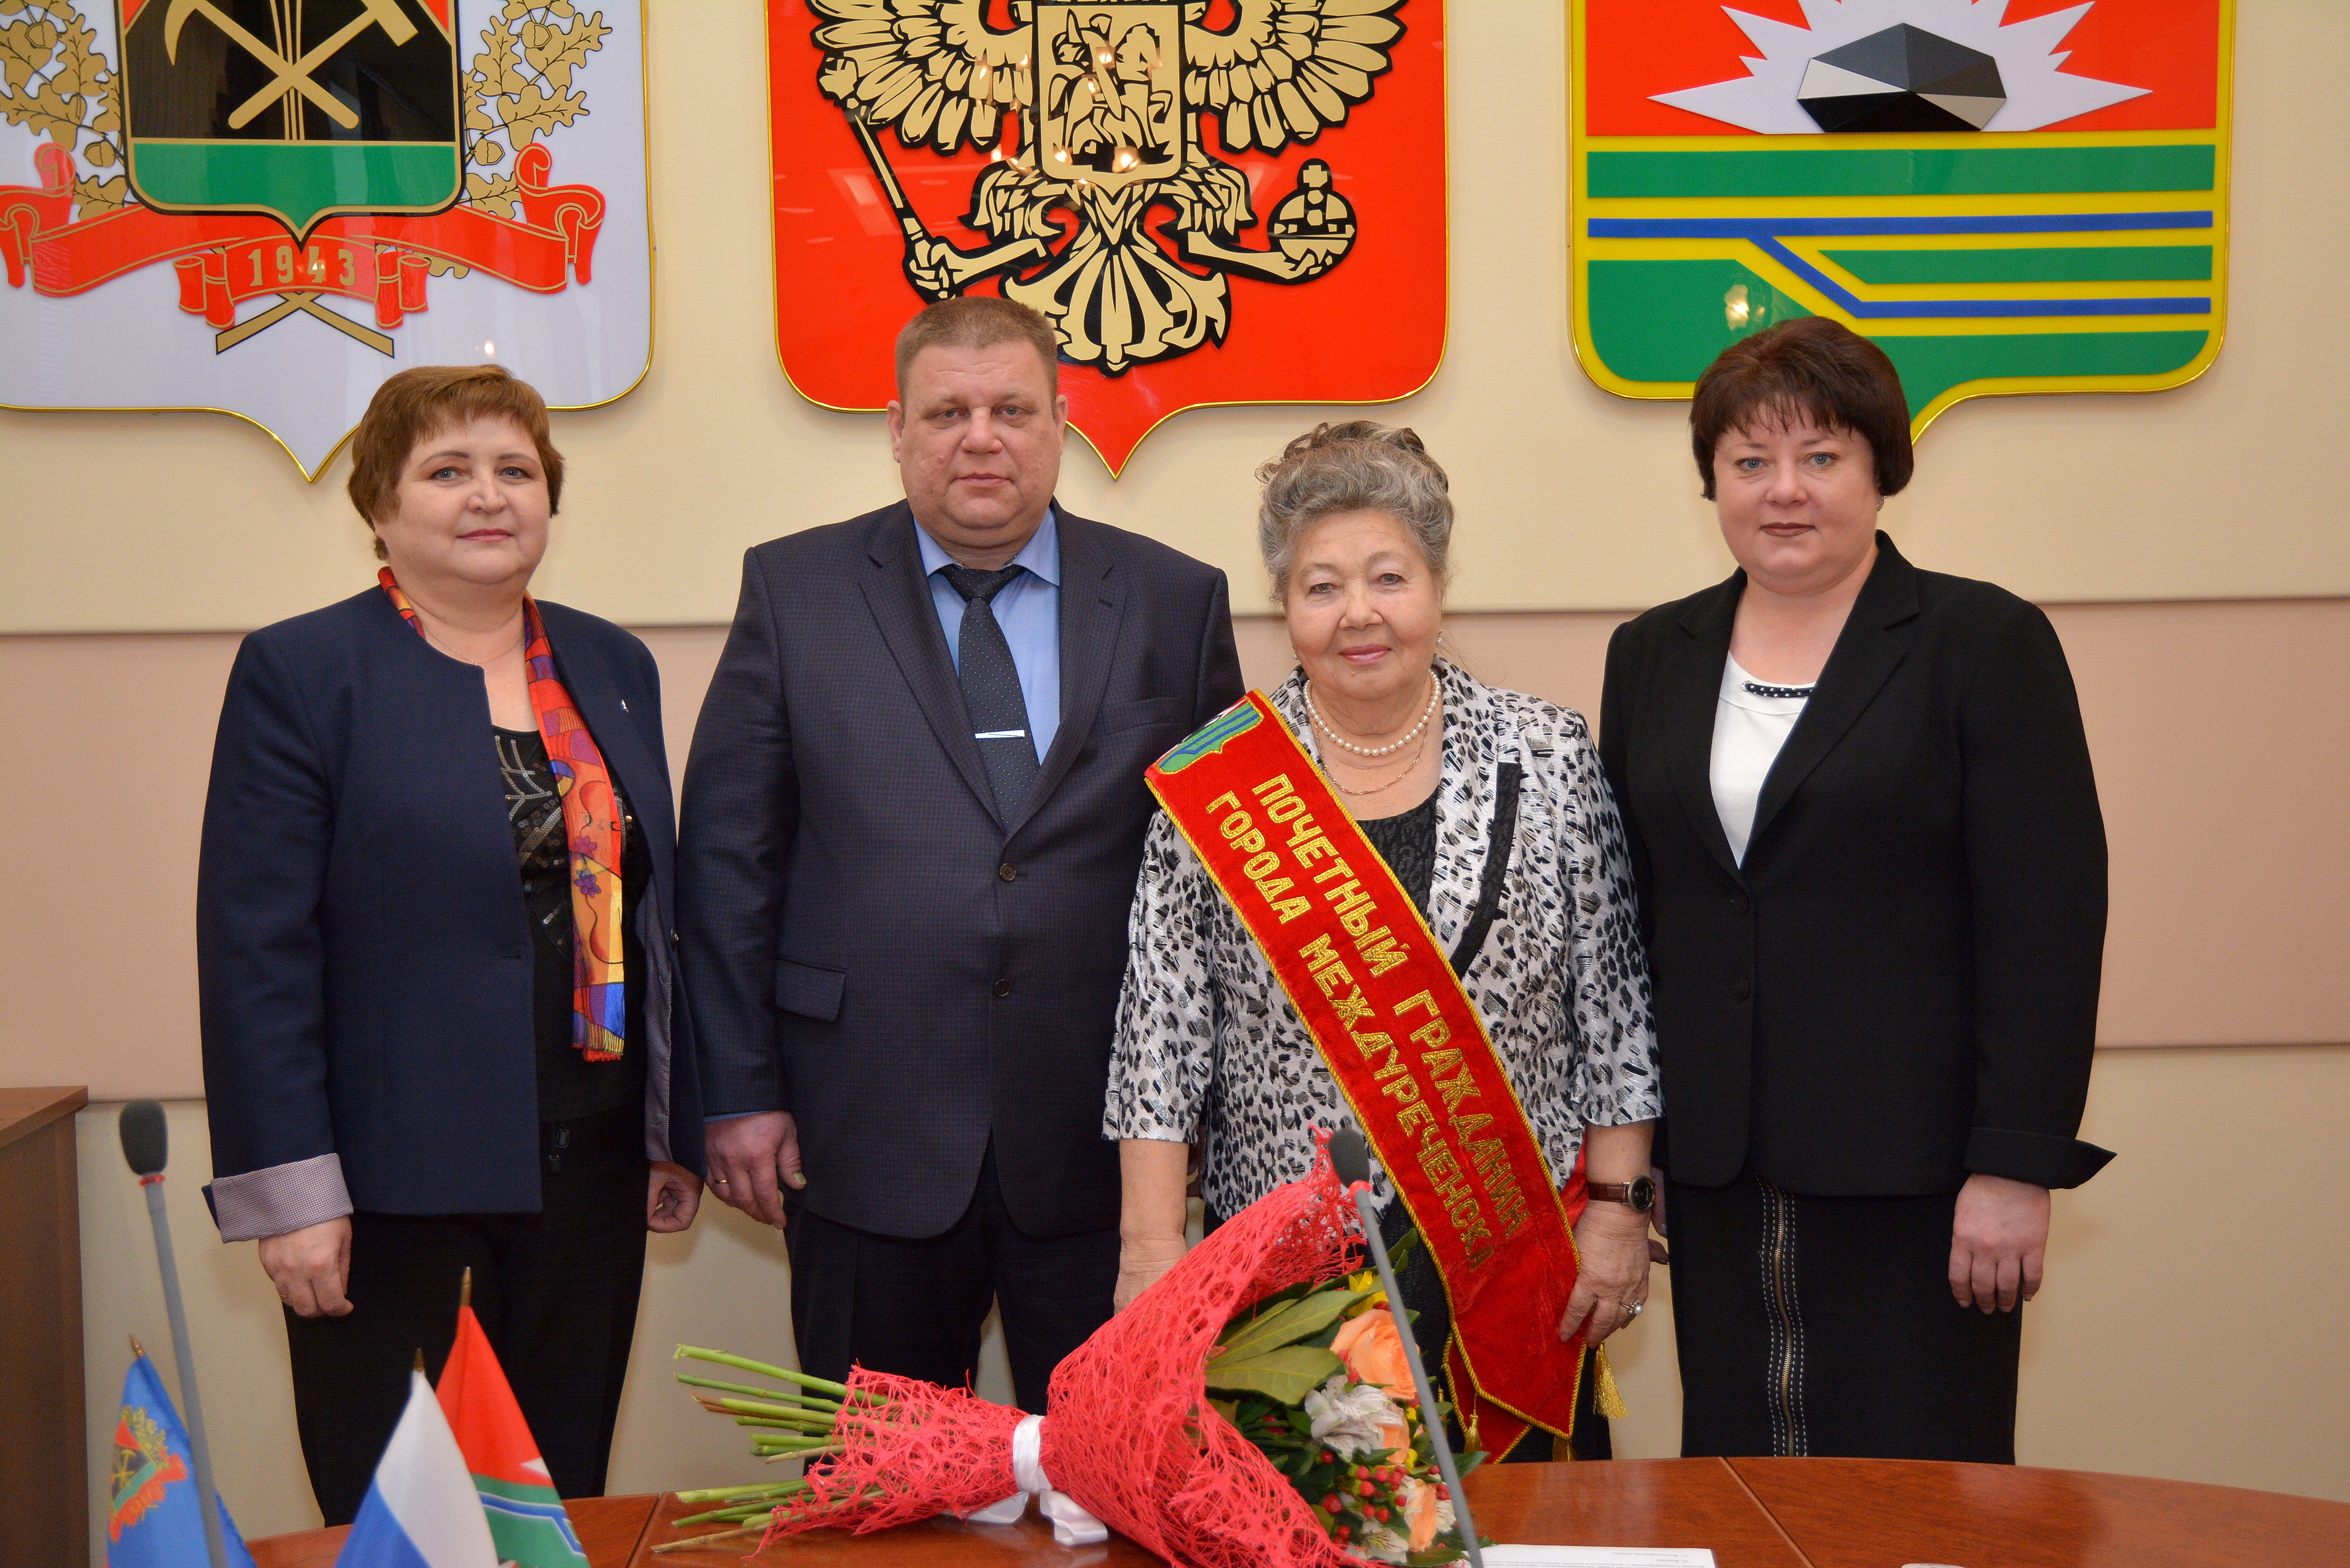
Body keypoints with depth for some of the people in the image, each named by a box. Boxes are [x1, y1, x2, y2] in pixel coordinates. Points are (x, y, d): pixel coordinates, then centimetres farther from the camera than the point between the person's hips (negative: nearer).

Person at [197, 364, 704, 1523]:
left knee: (565, 1500, 12)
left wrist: (675, 1129, 10)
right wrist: (291, 1188, -13)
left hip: (588, 1162, 4)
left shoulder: (613, 667, 10)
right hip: (390, 1173, -4)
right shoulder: (298, 672, -4)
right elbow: (254, 948, -8)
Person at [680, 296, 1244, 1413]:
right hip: (868, 1140, 0)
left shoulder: (1176, 603, 5)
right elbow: (728, 853, 3)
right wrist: (739, 1092, -1)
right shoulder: (794, 590, 3)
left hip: (1103, 1144, 1)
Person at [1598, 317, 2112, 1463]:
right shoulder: (1653, 657, 11)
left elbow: (2048, 924, -8)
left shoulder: (1986, 643, -2)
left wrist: (2015, 1165, -13)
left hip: (1915, 1177, -4)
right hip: (1717, 1174, 4)